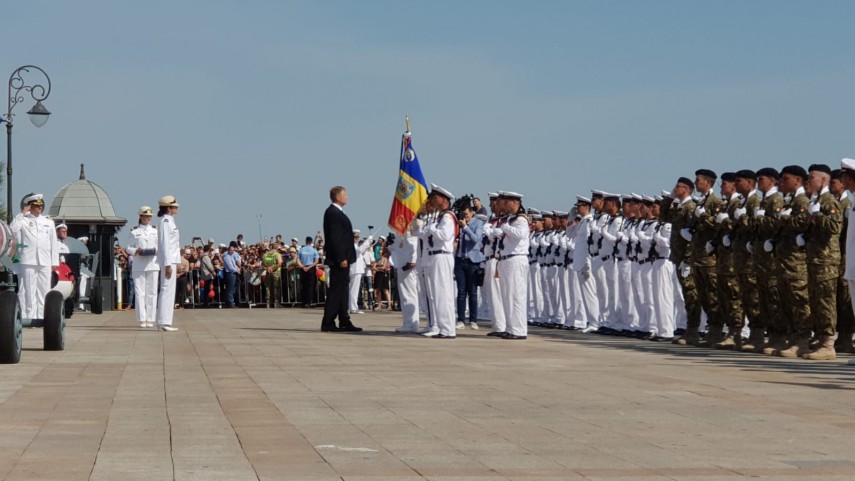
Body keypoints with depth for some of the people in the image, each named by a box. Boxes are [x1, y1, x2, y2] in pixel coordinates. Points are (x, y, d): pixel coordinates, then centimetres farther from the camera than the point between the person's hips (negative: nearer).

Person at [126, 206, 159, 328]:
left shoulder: (155, 231, 13)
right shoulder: (134, 232, 7)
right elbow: (128, 248, 8)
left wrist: (156, 251, -8)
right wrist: (136, 251, -12)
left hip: (153, 264, 2)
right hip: (139, 266, -2)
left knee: (152, 292, 0)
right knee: (140, 292, -5)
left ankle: (150, 319, 4)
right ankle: (142, 319, -3)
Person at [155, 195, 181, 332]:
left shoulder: (170, 221, 17)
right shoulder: (165, 222, -12)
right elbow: (164, 244, -17)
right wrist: (168, 265, -20)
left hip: (172, 260, 10)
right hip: (168, 260, -10)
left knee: (169, 291, 10)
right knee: (167, 290, -9)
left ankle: (165, 322, 13)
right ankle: (164, 322, -9)